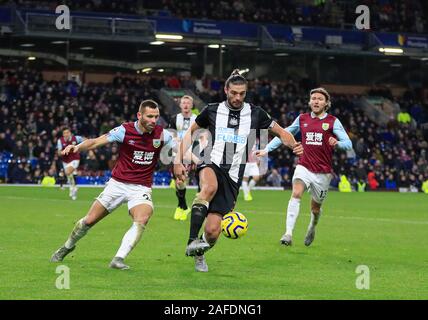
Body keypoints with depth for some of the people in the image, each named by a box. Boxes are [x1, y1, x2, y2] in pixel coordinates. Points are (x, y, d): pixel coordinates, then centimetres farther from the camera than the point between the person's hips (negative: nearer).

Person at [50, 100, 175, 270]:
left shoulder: (162, 134, -6)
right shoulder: (125, 130, -12)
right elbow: (96, 142, -14)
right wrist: (77, 147, -31)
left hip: (141, 188, 0)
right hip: (118, 184, 0)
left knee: (142, 220, -30)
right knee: (89, 220, 4)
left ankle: (118, 259, -26)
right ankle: (67, 247, 32)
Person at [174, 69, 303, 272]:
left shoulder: (255, 114, 7)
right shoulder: (212, 110, 6)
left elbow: (280, 132, 15)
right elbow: (191, 132, 17)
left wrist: (294, 145, -7)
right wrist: (179, 161, 8)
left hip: (232, 176, 1)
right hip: (210, 164, -1)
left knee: (212, 231, -7)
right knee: (209, 188, -41)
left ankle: (199, 253, 28)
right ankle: (192, 241, -41)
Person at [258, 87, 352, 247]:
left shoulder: (333, 121, 0)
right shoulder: (302, 119, 7)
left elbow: (348, 144, -7)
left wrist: (337, 143, -29)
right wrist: (267, 149, 12)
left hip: (323, 172, 0)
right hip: (304, 167, 1)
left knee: (315, 207, 11)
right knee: (296, 193, -26)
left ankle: (312, 228, 45)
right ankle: (288, 233, -33)